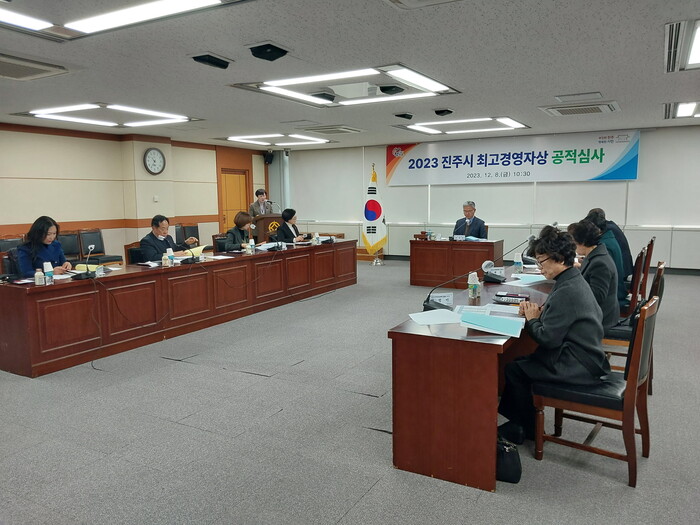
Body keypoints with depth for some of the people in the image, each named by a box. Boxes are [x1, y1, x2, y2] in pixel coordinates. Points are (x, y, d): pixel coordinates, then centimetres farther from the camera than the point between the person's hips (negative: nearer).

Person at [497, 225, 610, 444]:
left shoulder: (567, 291, -24)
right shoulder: (575, 280, 7)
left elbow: (547, 338, -25)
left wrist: (532, 319, -7)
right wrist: (537, 311, 0)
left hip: (579, 367, -10)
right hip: (586, 357, 10)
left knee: (514, 369, -3)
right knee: (521, 360, 11)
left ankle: (527, 429, 16)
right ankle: (519, 420, 21)